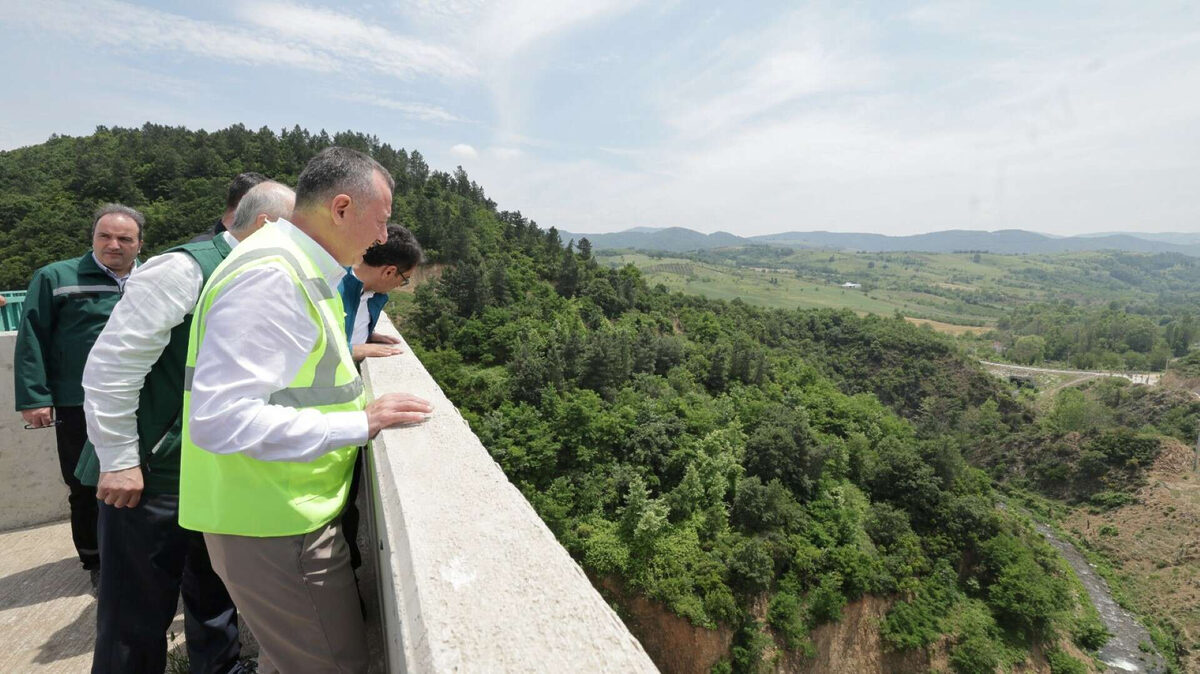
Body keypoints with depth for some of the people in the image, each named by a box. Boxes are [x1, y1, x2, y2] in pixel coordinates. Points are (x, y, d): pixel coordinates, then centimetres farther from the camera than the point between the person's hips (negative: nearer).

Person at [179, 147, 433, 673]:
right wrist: (360, 424, -24)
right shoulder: (270, 276, -22)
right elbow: (220, 420, -28)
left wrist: (340, 355, 12)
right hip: (274, 529, -10)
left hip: (286, 513, 10)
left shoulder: (297, 268, 10)